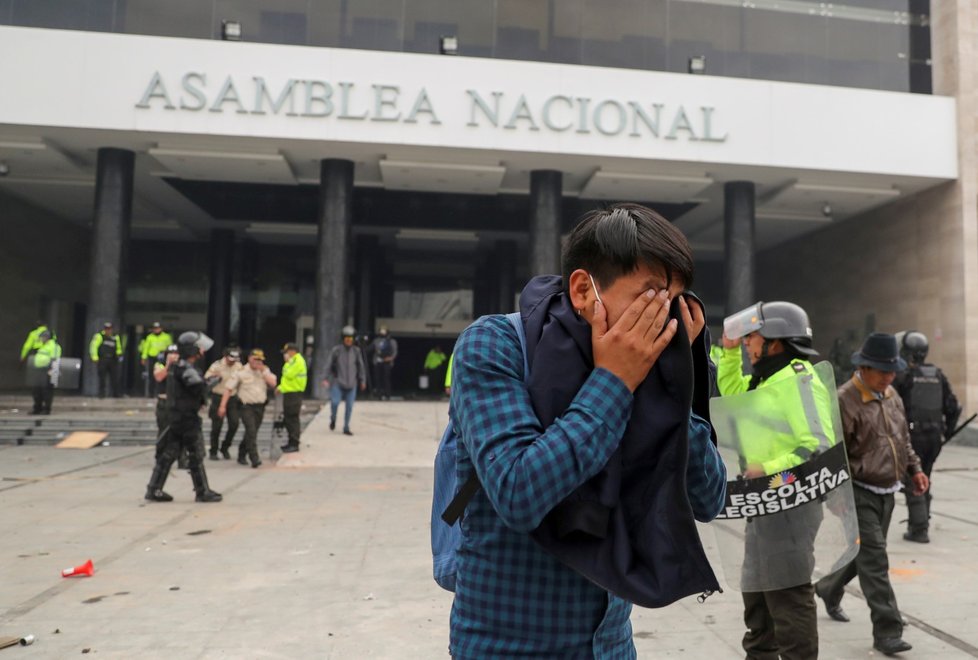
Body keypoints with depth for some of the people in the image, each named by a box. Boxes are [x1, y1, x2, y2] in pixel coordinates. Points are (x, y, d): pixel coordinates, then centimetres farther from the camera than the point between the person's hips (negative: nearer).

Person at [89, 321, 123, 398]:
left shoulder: (115, 338, 13)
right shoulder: (99, 336, -2)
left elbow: (118, 348, 25)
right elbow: (93, 346, -4)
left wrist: (119, 354, 6)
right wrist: (95, 358, -10)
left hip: (112, 360, 4)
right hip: (102, 360, -4)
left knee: (115, 377, 1)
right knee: (102, 378, 0)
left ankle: (116, 393, 7)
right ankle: (101, 394, 8)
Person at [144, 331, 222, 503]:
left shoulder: (175, 366, 13)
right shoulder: (185, 368, -18)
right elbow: (198, 386, -32)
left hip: (175, 417, 9)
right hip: (187, 418, -9)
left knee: (169, 453, 12)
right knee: (196, 455, 0)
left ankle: (154, 489, 16)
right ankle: (203, 492, 8)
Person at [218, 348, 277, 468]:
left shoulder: (265, 371, 10)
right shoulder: (241, 372, -3)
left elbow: (273, 383, -4)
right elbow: (228, 388, -5)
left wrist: (263, 371, -10)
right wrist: (223, 406, -12)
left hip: (260, 406, 5)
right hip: (247, 406, -4)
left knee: (251, 433, 13)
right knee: (251, 431, -16)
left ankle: (242, 455, 30)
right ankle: (254, 458, -16)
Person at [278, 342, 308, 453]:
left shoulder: (298, 361, -14)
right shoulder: (293, 361, 18)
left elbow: (289, 375, -21)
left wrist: (287, 363, -10)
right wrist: (281, 387, 15)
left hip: (294, 394, -10)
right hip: (289, 393, 10)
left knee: (292, 419, -8)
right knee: (288, 419, 15)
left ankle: (294, 444, -5)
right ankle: (291, 442, 23)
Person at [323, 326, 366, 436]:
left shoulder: (356, 351, 4)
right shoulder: (336, 350, -3)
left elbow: (361, 366, 12)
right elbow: (329, 365, 0)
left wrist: (363, 380, 11)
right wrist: (326, 379, -7)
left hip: (351, 384, 2)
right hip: (338, 382, -2)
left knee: (349, 406, 2)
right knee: (335, 402, -15)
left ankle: (346, 428, 14)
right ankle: (333, 419, 15)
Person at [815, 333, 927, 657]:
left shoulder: (892, 395, 9)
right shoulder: (844, 400, -18)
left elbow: (903, 438, 22)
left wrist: (915, 468, 11)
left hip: (886, 492, 8)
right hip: (859, 493, -8)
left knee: (867, 553, 19)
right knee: (875, 560, -8)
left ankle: (829, 589, 41)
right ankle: (887, 631, 0)